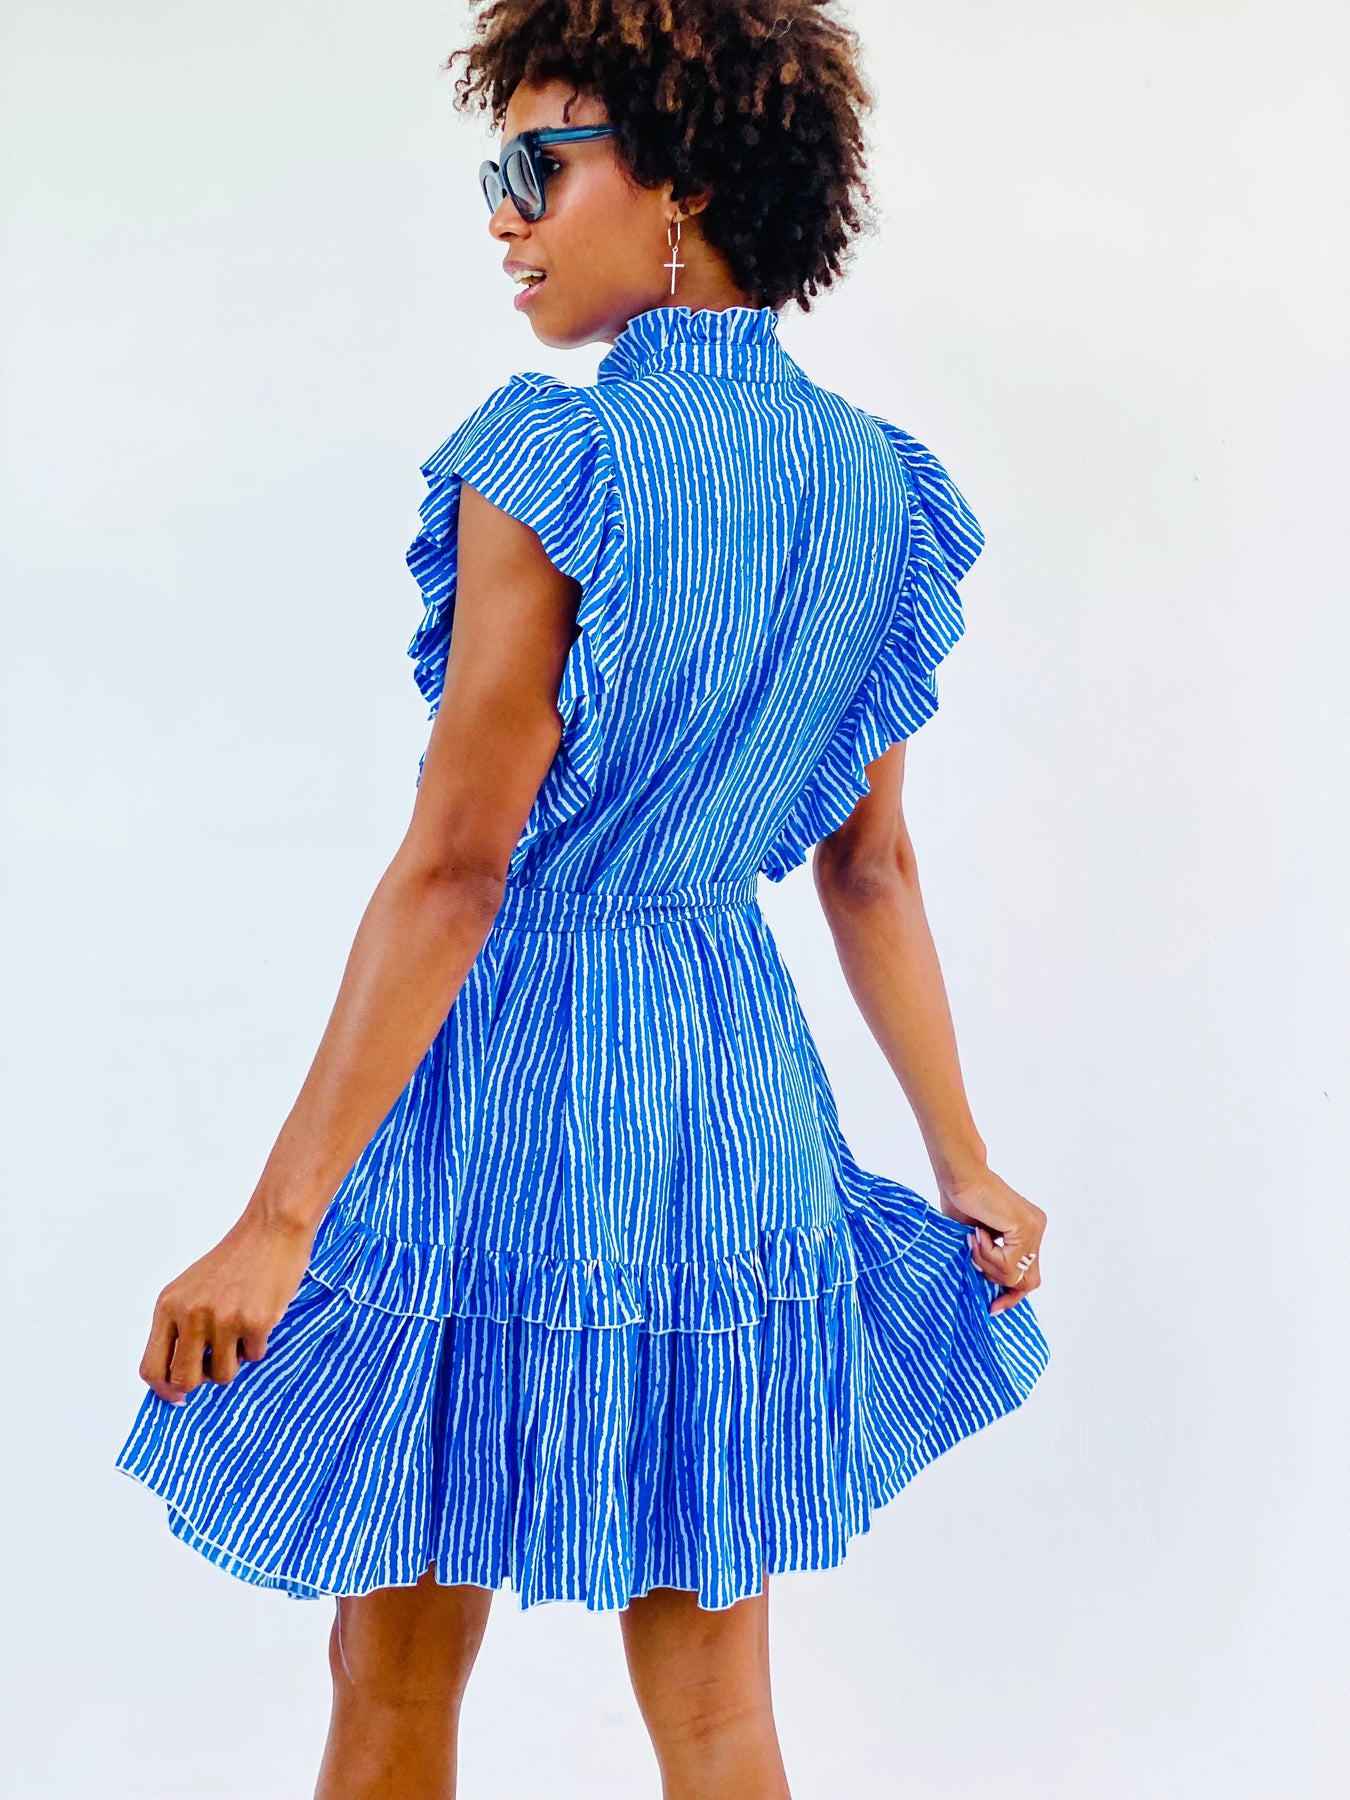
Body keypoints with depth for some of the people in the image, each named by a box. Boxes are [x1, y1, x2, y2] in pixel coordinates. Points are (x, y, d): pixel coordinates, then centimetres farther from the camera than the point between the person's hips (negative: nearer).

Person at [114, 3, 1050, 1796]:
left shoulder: (553, 469, -17)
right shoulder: (874, 487, 5)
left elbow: (454, 867, -19)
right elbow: (873, 870, 9)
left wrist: (280, 1219, -16)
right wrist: (963, 1169, 17)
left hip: (504, 1069, -7)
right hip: (737, 1092, 7)